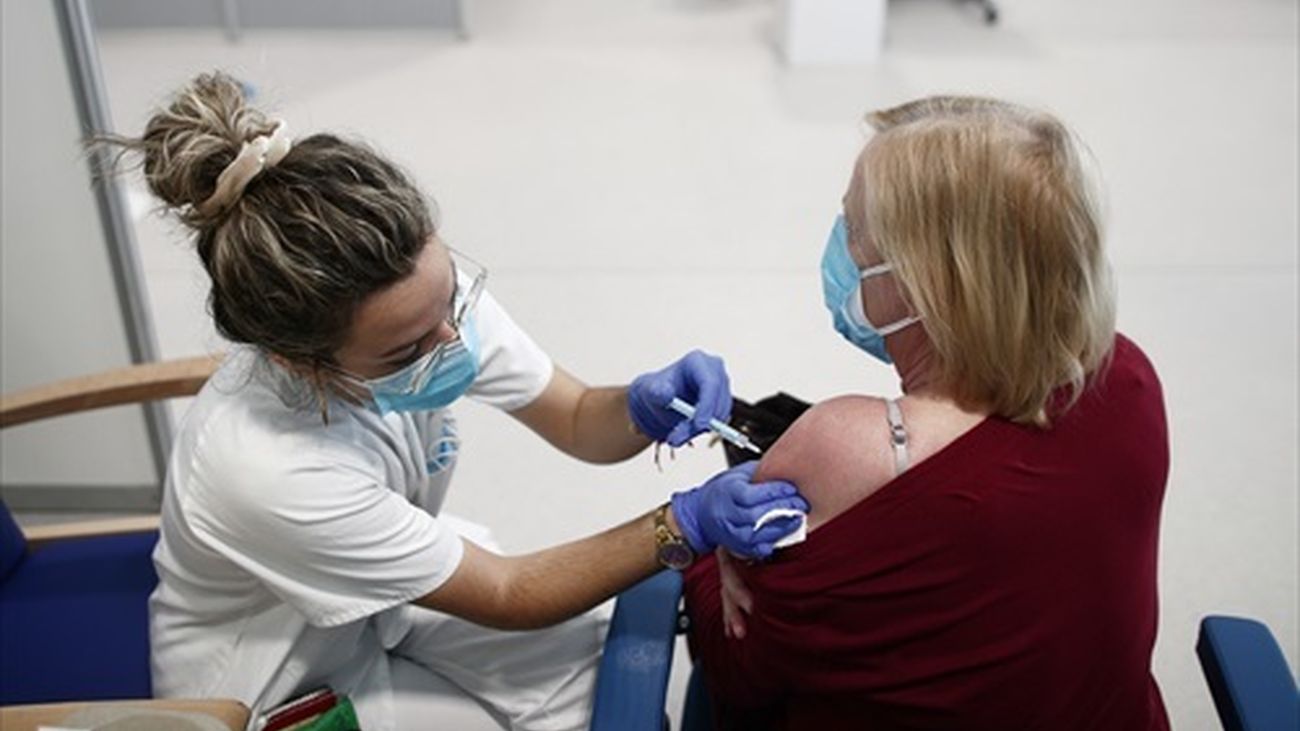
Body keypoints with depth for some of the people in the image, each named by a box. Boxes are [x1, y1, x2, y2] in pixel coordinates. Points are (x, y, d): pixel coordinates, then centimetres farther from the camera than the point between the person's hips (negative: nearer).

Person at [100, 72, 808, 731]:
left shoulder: (424, 294, -25)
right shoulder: (265, 468, -39)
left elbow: (578, 422, -10)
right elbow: (508, 596, -27)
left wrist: (643, 407, -32)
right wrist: (684, 525, -32)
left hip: (383, 576, 5)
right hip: (264, 672, -5)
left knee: (586, 669, -3)